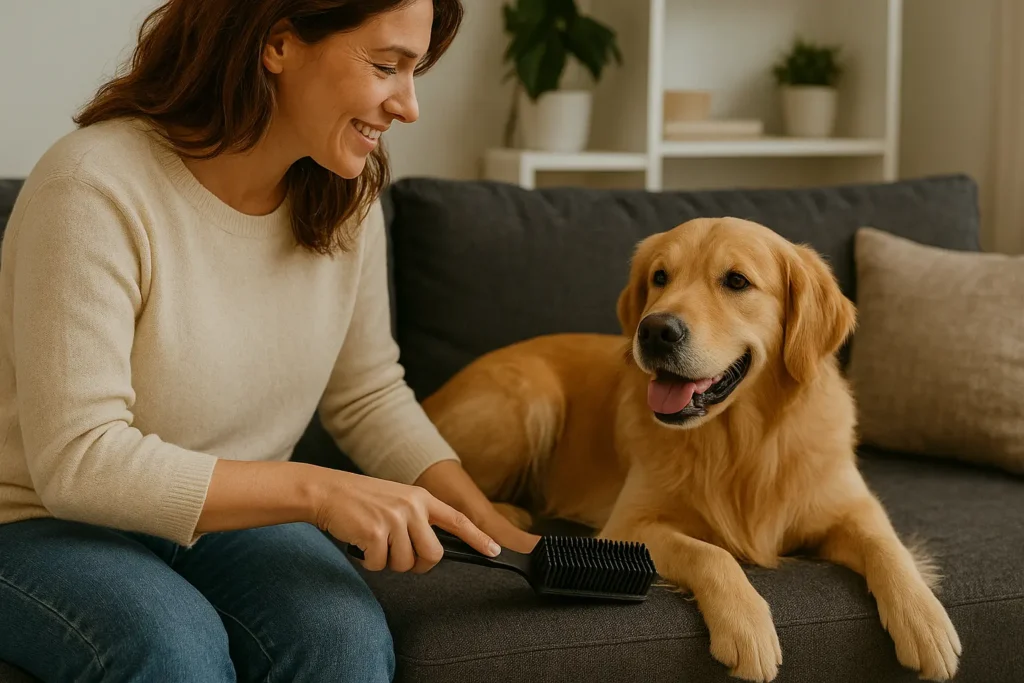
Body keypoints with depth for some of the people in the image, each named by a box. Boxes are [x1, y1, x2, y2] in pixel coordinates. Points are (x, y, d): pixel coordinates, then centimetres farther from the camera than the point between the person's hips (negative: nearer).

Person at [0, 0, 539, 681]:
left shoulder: (346, 194, -3)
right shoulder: (96, 185, -24)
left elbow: (368, 395, 8)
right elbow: (77, 463, -27)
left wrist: (487, 523, -7)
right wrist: (318, 490, -31)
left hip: (229, 514, 5)